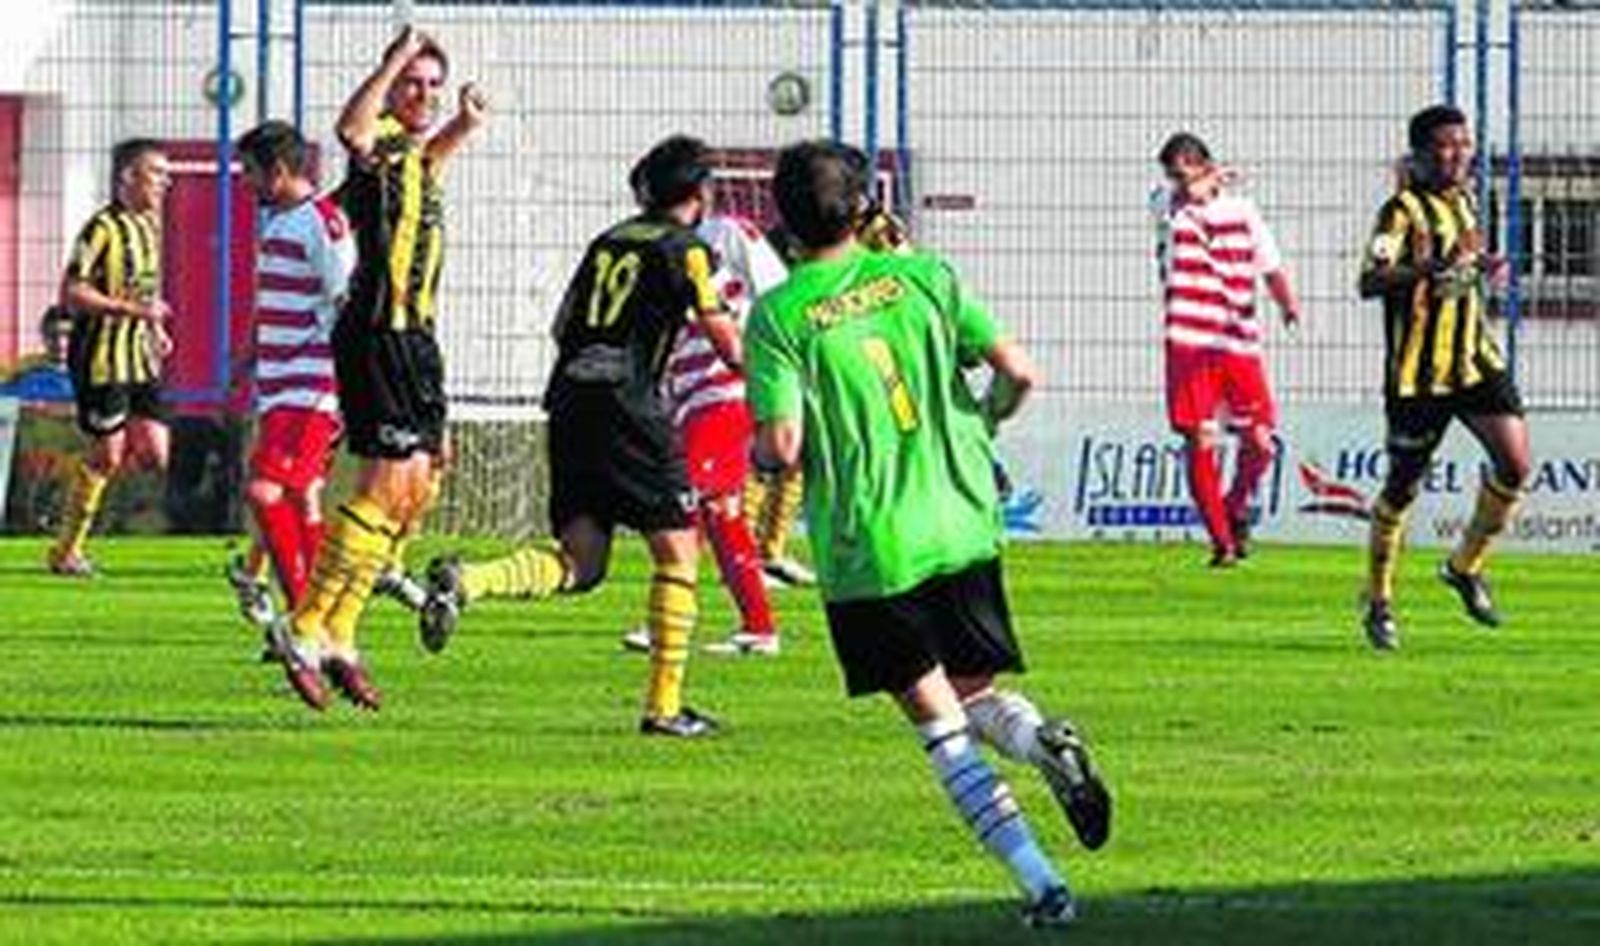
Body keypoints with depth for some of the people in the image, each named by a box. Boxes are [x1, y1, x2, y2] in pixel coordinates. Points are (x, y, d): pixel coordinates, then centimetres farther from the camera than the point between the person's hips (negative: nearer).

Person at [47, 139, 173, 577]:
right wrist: (133, 309, -23)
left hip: (140, 358, 8)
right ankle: (65, 551, 9)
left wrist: (156, 328, 12)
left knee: (154, 456, 0)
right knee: (106, 454, -4)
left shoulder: (149, 225, 12)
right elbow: (72, 294, -19)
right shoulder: (103, 228, -14)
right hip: (103, 356, -8)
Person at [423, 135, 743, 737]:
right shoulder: (684, 249, -2)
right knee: (676, 552, 6)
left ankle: (464, 580, -17)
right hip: (629, 410, -6)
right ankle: (664, 705, 3)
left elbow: (562, 326, 24)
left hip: (569, 400, 6)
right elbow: (727, 343, -6)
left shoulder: (609, 241, 17)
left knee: (580, 564, 7)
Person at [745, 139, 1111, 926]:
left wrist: (760, 451, 10)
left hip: (867, 550, -3)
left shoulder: (779, 315, -6)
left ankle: (1038, 881, -8)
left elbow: (784, 446, -14)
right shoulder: (922, 277, 3)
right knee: (975, 692, 18)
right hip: (962, 527, 3)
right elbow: (1017, 372, -2)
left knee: (937, 718, 4)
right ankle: (1047, 743, -17)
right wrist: (979, 424, 19)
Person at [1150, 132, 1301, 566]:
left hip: (1240, 343, 2)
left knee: (1259, 442, -1)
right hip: (1190, 344, -2)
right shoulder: (1167, 204, 3)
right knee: (1200, 442, -5)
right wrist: (1213, 182, -2)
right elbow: (1189, 194, -19)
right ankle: (1221, 540, 3)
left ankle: (1237, 507, 27)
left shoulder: (1242, 211, 8)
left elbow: (1270, 266, 9)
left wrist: (1288, 302, -7)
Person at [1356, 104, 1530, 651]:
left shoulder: (1463, 198, 10)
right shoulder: (1404, 209, -14)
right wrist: (1430, 268, -38)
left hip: (1476, 359, 6)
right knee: (1403, 487, 3)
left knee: (1514, 464, -8)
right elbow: (1369, 283, -27)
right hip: (1419, 371, -6)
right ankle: (1379, 601, 19)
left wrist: (1483, 267, 9)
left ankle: (1465, 567, 13)